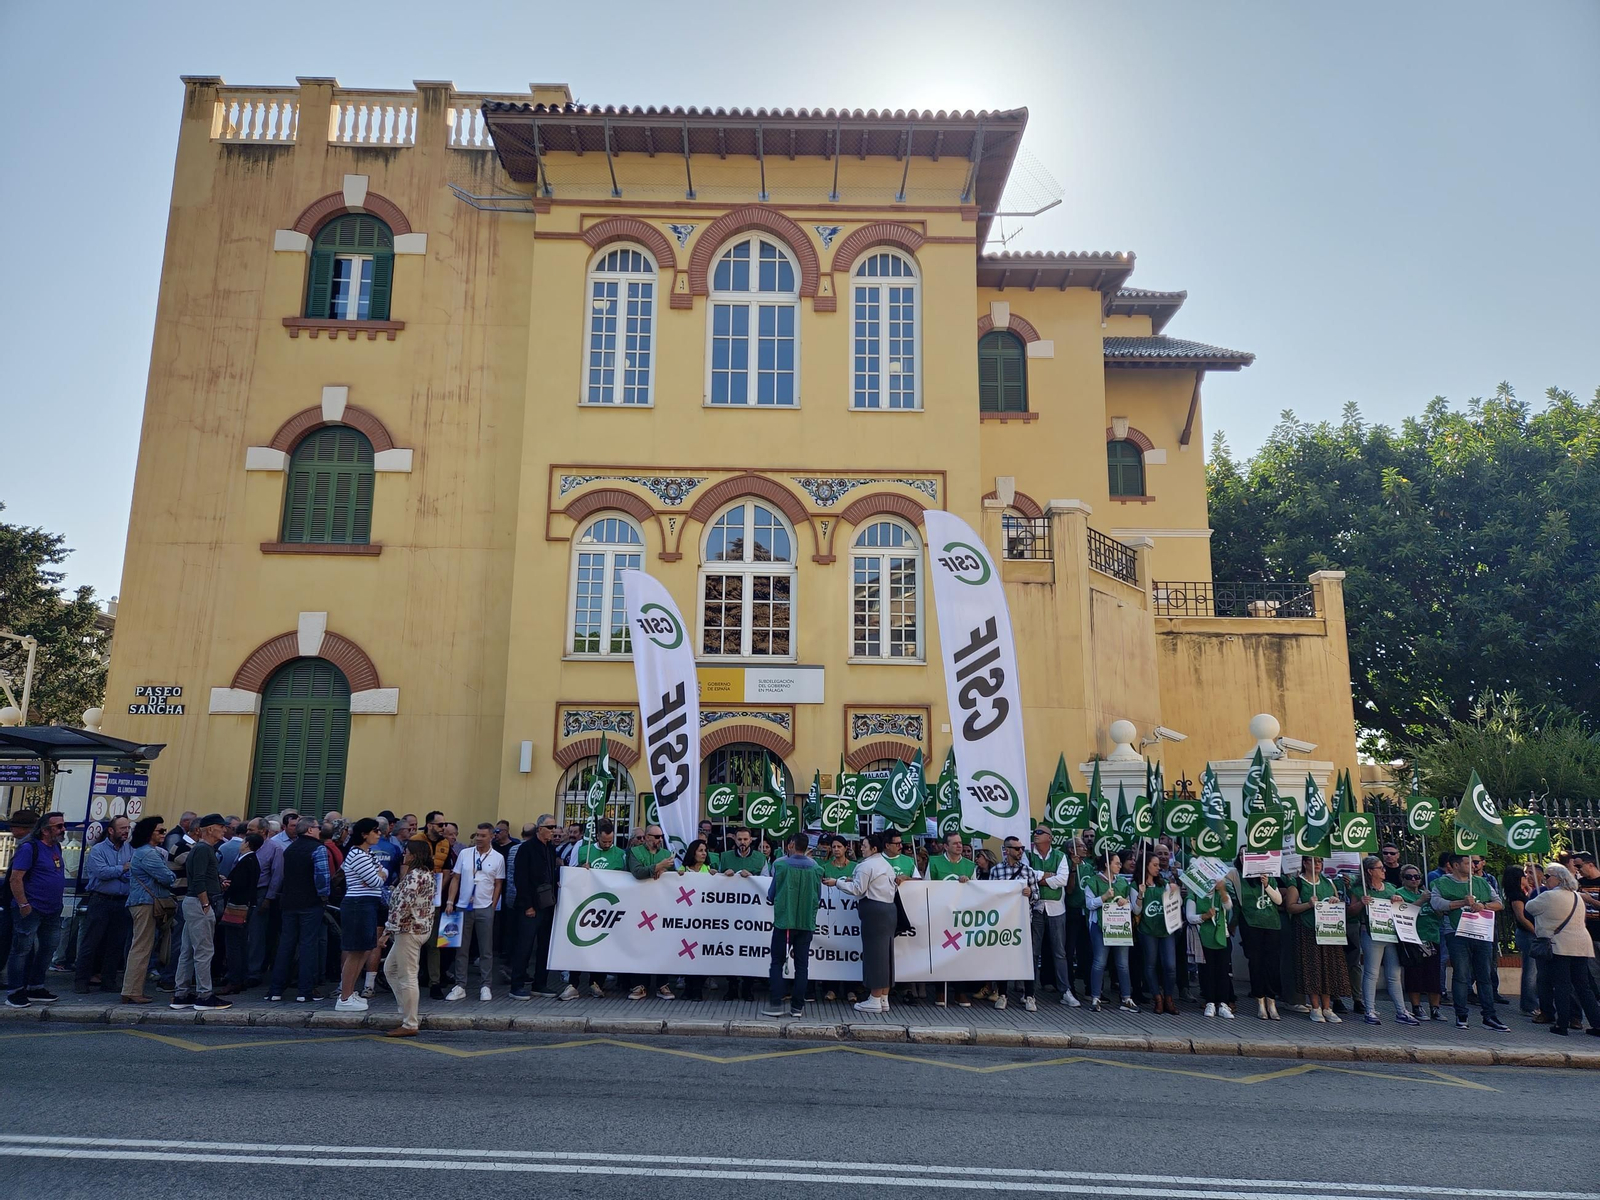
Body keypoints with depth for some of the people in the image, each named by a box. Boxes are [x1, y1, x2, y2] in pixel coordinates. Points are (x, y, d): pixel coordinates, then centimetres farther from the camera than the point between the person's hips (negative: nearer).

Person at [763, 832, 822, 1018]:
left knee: (776, 963, 5)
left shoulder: (781, 865, -7)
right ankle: (797, 1006, 8)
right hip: (806, 922, 2)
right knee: (802, 964, 7)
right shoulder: (815, 868, 0)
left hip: (783, 920, -2)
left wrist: (771, 899, 19)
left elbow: (771, 894, -2)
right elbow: (818, 898, 8)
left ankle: (775, 1004, 1)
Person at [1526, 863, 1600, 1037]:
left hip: (1559, 946, -6)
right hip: (1581, 946, 7)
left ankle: (1562, 1024, -2)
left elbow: (1530, 907, 1)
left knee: (1562, 985, -2)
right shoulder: (1577, 896, 14)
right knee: (1583, 986, 9)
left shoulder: (1548, 896, -11)